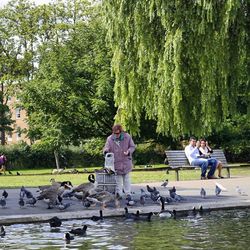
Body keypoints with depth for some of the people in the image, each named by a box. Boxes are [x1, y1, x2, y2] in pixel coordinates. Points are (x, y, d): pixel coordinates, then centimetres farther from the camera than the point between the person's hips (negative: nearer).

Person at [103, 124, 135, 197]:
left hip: (126, 162, 0)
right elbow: (106, 148, 0)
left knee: (126, 179, 8)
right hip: (115, 163, 0)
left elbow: (132, 146, 4)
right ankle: (118, 194, 12)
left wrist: (128, 151, -16)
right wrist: (106, 151, -24)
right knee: (118, 179, 6)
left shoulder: (127, 137, -4)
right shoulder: (110, 139, -3)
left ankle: (128, 194, 16)